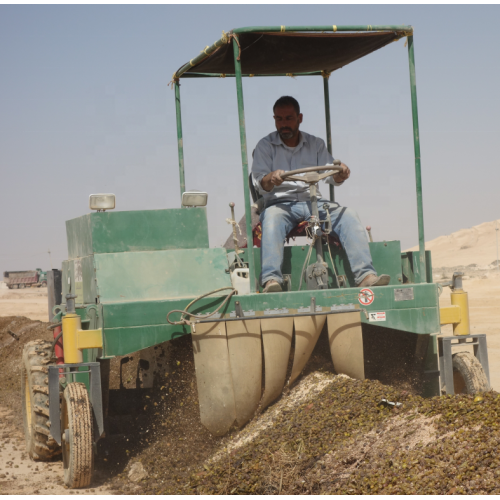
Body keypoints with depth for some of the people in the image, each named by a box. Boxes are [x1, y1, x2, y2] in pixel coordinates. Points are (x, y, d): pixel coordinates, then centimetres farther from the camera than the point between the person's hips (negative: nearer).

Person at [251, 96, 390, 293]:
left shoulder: (316, 144, 18)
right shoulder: (265, 146, 10)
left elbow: (331, 176, 8)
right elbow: (259, 182, -2)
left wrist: (340, 173, -18)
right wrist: (271, 179, -26)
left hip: (313, 202, 3)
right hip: (281, 203, -3)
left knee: (348, 215, -24)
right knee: (271, 217, -38)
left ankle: (365, 276, -35)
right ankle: (271, 280, -51)